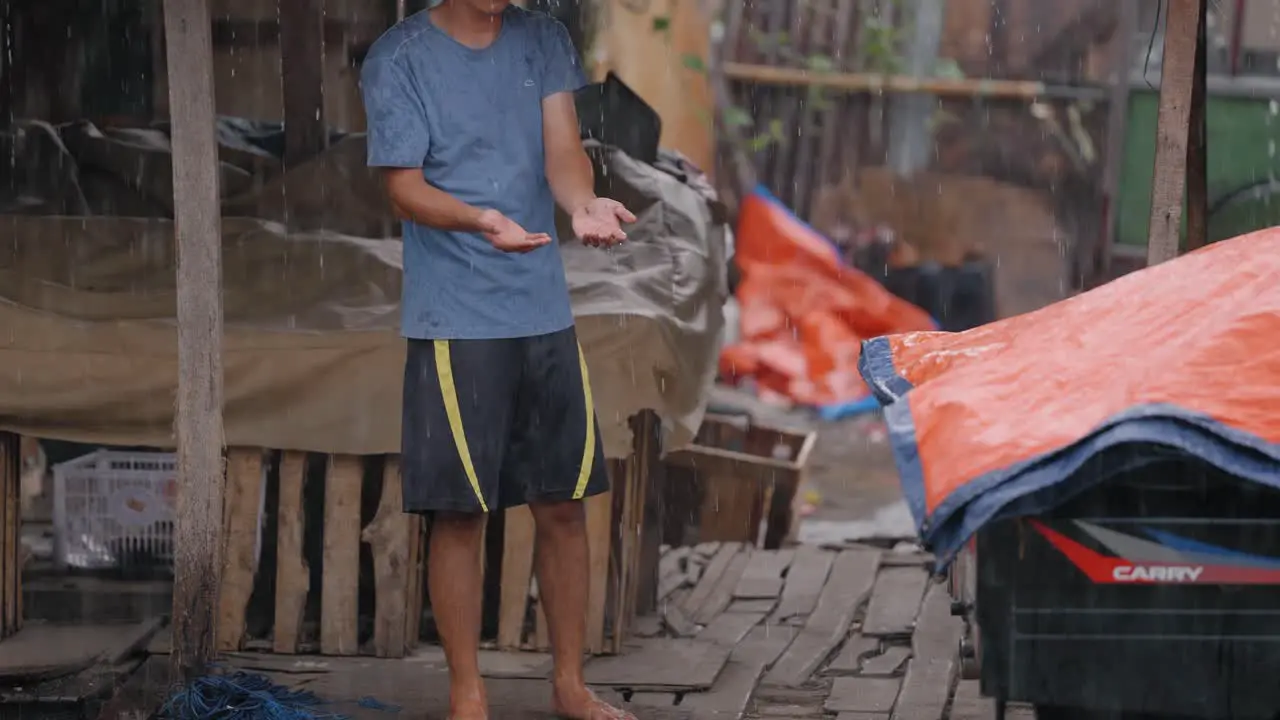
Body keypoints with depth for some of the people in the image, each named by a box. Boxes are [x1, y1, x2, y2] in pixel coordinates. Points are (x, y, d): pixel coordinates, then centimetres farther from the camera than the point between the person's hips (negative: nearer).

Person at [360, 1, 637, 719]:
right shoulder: (399, 59, -5)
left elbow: (563, 149, -3)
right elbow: (405, 187, -10)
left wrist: (584, 204, -27)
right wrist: (479, 218, -31)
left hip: (546, 311, 4)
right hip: (454, 321, -4)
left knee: (564, 504, 9)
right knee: (461, 515, -1)